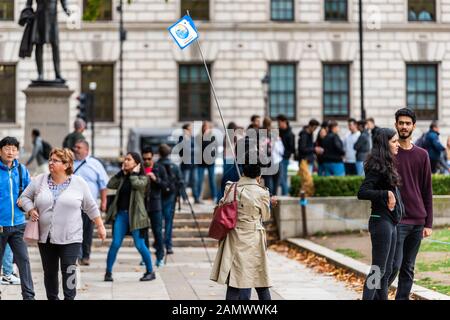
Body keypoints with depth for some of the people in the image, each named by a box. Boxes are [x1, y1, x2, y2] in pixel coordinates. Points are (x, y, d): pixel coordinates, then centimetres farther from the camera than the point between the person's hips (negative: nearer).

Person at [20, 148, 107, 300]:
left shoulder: (79, 183, -1)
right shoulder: (39, 181, 3)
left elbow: (91, 207, 6)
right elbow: (25, 197, 14)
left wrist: (100, 226, 8)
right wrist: (31, 210, -4)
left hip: (70, 238, -3)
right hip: (45, 236, 3)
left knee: (69, 270, -10)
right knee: (49, 271, 10)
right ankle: (52, 298, 22)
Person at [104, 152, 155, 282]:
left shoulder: (142, 178, 1)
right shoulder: (122, 178, 14)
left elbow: (136, 184, -20)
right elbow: (110, 185, 1)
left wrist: (134, 172, -5)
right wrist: (122, 172, 3)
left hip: (135, 216, -4)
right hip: (120, 214, 4)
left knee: (140, 245, -2)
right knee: (115, 244, -2)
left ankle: (150, 272, 12)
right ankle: (108, 272, 5)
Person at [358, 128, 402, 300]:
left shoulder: (387, 165, 14)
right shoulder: (378, 167, -14)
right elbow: (362, 193, -22)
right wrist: (386, 194, -25)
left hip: (390, 222, 10)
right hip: (381, 221, -10)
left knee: (386, 270, 12)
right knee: (378, 269, -8)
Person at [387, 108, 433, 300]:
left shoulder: (422, 155, 10)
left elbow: (427, 191, 11)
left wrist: (428, 223, 7)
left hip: (418, 221, 4)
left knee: (408, 269, 7)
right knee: (395, 264, -11)